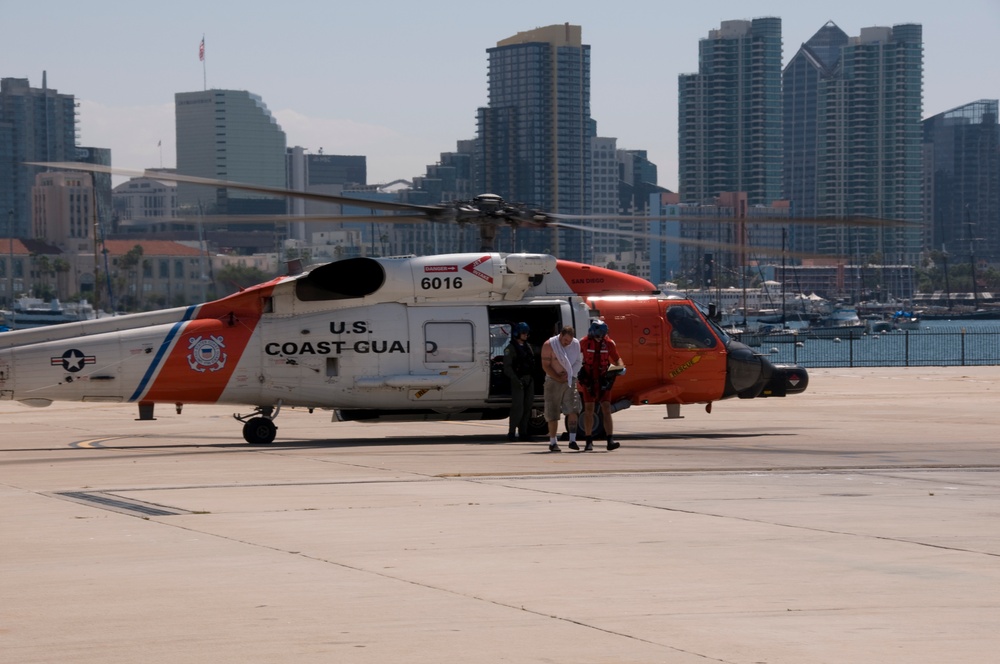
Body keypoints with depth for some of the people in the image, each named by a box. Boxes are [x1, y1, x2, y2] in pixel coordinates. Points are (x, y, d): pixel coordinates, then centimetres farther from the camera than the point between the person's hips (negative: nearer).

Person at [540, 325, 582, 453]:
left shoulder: (576, 344, 3)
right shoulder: (549, 345, -8)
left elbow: (578, 362, 10)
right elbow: (545, 366, -7)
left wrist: (569, 373, -7)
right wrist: (558, 377, -14)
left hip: (570, 381, 2)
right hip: (553, 381, -2)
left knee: (573, 410, -13)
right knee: (552, 414, 1)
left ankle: (572, 440, -13)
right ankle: (552, 442, 9)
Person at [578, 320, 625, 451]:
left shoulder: (609, 343, -2)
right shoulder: (585, 342, -5)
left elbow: (617, 358, 7)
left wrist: (621, 367, -11)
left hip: (603, 380, 1)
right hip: (588, 380, 0)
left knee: (606, 409, -5)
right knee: (589, 410, 2)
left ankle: (610, 440, -10)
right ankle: (589, 442, 8)